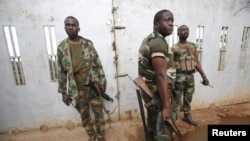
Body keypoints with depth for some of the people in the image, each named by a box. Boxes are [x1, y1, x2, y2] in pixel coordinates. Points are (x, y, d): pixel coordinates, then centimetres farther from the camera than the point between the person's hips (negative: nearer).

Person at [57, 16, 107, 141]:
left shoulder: (88, 43, -1)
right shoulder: (61, 47, -1)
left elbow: (98, 63, 0)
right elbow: (61, 71, 1)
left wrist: (102, 81, -3)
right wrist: (63, 92, 1)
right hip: (78, 88, 1)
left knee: (99, 112, 10)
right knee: (84, 114, 17)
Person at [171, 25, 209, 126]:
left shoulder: (193, 46, 10)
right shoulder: (174, 48, -7)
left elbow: (196, 62, 12)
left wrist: (204, 76, 8)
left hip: (190, 76, 6)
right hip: (179, 76, -5)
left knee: (188, 98, 19)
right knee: (176, 100, 2)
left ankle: (187, 116, 38)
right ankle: (172, 118, 18)